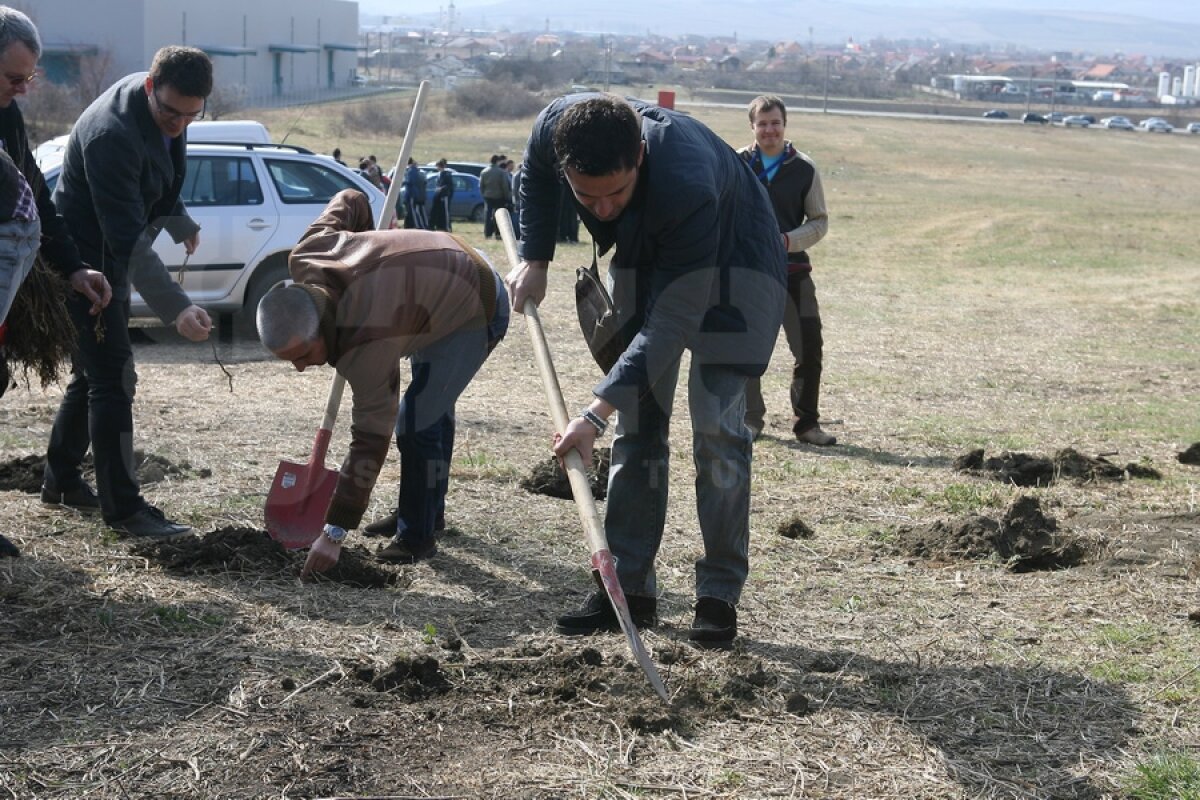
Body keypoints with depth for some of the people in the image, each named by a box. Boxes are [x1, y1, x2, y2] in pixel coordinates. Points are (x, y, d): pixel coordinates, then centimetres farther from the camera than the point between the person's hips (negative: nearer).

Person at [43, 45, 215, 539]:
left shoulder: (166, 111, -4)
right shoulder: (111, 134, -32)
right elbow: (128, 238, -36)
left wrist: (180, 223, 22)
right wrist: (176, 308, -41)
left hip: (110, 260, 9)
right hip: (84, 261, -9)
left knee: (95, 373, 17)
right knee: (113, 379, -11)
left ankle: (60, 481, 30)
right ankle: (123, 509, -8)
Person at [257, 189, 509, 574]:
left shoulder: (368, 344, -40)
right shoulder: (305, 260, -21)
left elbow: (370, 440, -35)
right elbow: (351, 200, -3)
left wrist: (334, 535, -32)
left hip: (477, 311, -10)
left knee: (417, 425, -18)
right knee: (431, 405, 23)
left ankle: (416, 539, -4)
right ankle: (430, 509, 40)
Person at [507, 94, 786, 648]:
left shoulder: (688, 188, -44)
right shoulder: (556, 126, -28)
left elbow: (670, 322, -39)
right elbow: (534, 176, 0)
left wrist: (596, 412, -42)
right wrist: (534, 260, -4)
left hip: (729, 264, -5)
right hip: (644, 259, 6)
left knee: (716, 428, -12)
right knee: (637, 426, 3)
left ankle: (720, 595, -4)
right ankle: (630, 586, 8)